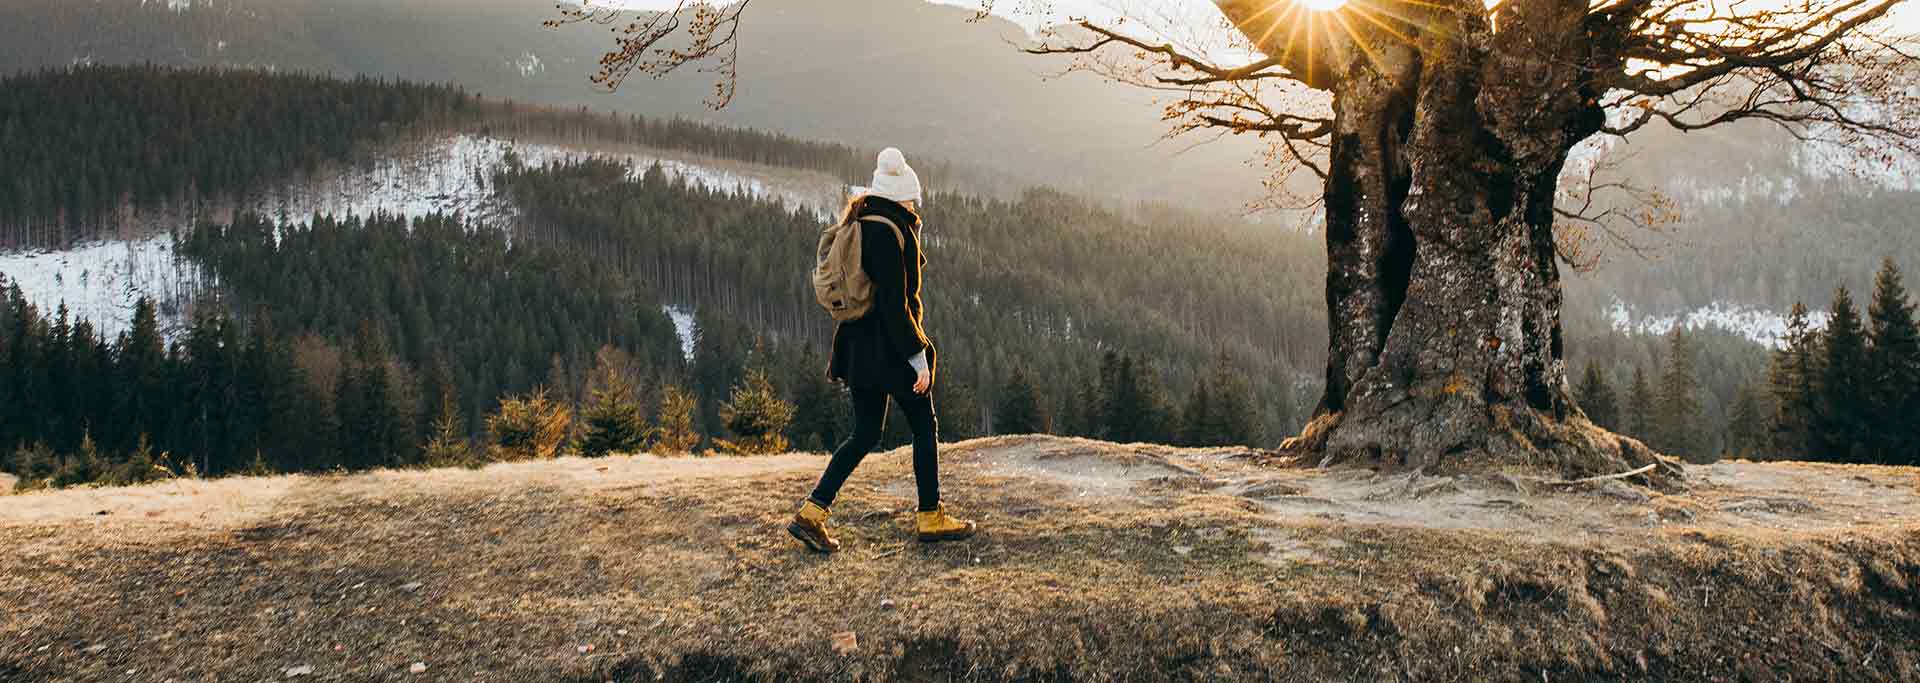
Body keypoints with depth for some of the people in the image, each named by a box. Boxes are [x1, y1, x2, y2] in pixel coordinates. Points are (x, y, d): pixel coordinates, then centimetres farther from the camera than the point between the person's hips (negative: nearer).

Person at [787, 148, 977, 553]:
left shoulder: (861, 228, 12)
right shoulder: (888, 233, -17)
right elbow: (894, 303, -21)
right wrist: (918, 356, -18)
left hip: (860, 348, 9)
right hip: (890, 349, -9)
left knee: (865, 435, 12)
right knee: (924, 427, 8)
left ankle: (812, 512, 4)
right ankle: (930, 518, 17)